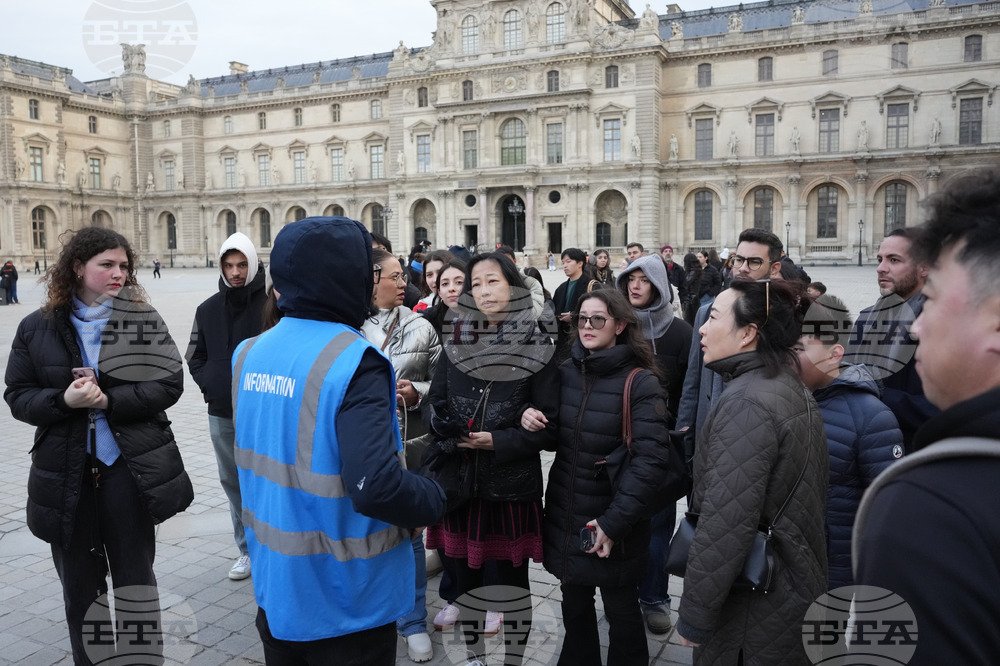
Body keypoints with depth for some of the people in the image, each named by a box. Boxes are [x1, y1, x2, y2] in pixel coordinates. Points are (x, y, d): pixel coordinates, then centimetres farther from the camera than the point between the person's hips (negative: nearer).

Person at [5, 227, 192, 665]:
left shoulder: (143, 319, -3)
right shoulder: (36, 328, 2)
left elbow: (170, 383, -8)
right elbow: (18, 397, 2)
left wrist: (110, 400, -20)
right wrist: (64, 401, -17)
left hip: (129, 468, -2)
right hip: (66, 475, 2)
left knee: (135, 576, 11)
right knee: (79, 584, 16)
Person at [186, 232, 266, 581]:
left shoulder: (271, 304, -10)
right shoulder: (208, 309, 7)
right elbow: (194, 356, 17)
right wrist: (208, 384, 2)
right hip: (221, 414, 6)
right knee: (232, 483, 14)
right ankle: (247, 549, 29)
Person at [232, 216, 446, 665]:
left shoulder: (249, 353, 0)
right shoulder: (354, 362, -24)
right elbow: (374, 485, -32)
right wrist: (436, 500, -15)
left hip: (275, 590, 7)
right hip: (345, 604, -6)